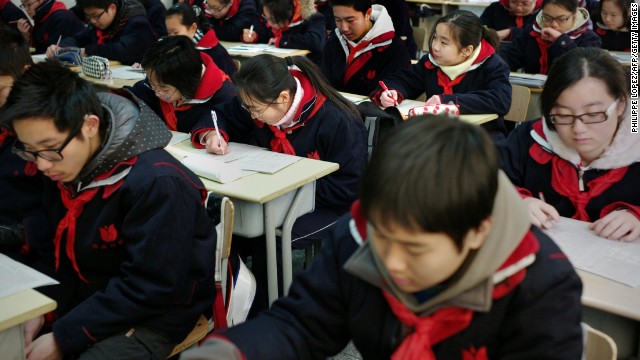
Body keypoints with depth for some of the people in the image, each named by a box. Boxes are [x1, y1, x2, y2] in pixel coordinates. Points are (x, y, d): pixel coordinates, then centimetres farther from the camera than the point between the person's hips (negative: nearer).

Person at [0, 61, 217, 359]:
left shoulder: (157, 184, -28)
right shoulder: (65, 169, -3)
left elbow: (148, 288, -24)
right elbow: (52, 250, 7)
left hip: (152, 315, -7)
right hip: (88, 297, 7)